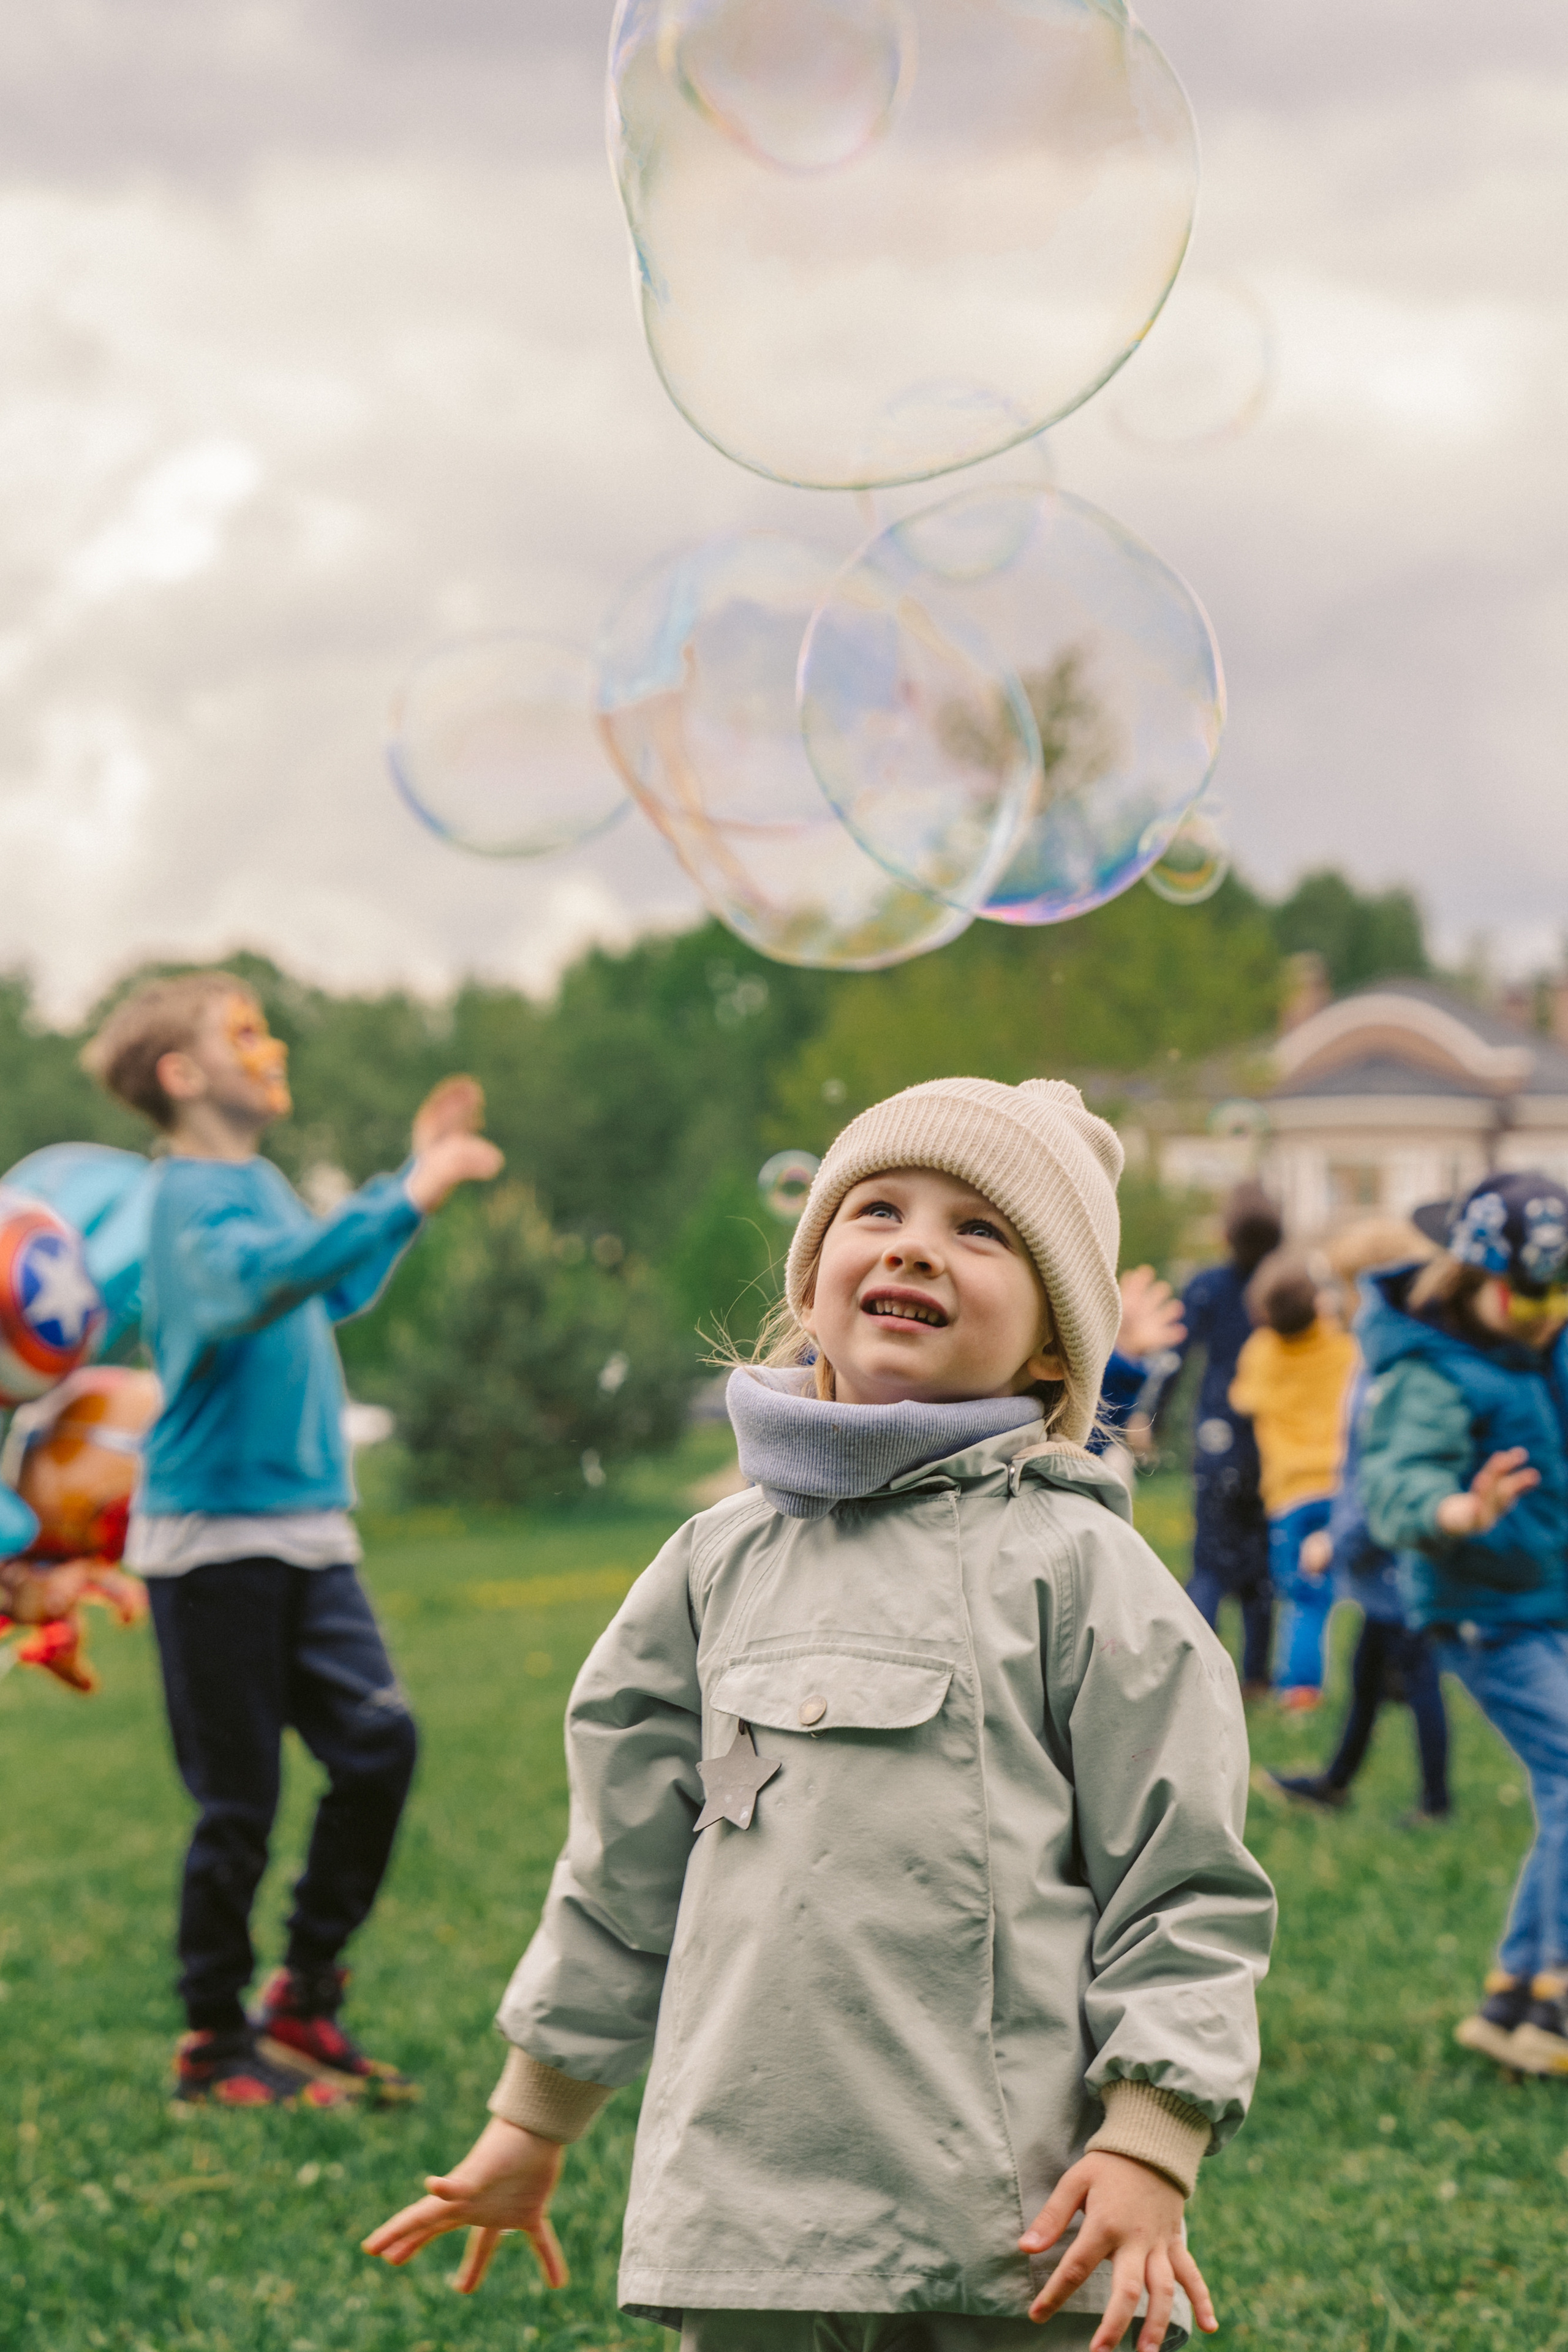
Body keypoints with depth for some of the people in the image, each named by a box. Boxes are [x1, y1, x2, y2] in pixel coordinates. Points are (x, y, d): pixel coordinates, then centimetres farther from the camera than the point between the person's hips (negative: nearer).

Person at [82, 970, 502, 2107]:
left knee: (380, 1741, 0)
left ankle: (306, 1997, 14)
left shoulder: (261, 1184, 14)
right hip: (214, 1534, -8)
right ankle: (214, 2042, 13)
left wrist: (410, 1169, 26)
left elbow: (334, 1290, 32)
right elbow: (260, 1282, -35)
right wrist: (408, 1200, -39)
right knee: (241, 1801, -1)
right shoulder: (193, 1197, -13)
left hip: (307, 1530, 8)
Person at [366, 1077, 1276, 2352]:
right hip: (747, 2213, 4)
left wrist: (1148, 2148, -11)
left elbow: (1185, 1879, -2)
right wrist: (532, 2121, 24)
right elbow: (627, 1865, 20)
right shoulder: (722, 1562, 12)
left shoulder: (1074, 1564, -1)